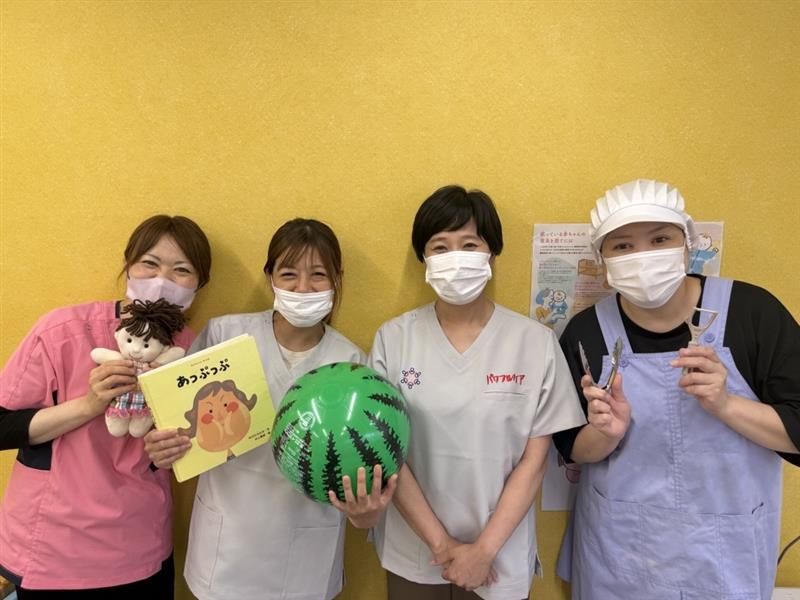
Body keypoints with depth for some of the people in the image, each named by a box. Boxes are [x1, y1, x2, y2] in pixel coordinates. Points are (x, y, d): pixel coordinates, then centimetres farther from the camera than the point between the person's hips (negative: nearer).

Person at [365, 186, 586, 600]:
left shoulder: (536, 343, -10)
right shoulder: (393, 339, -9)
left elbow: (533, 461, -7)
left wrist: (485, 549, -10)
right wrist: (440, 542, -9)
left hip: (500, 559, 0)